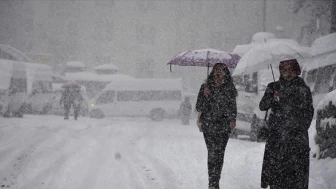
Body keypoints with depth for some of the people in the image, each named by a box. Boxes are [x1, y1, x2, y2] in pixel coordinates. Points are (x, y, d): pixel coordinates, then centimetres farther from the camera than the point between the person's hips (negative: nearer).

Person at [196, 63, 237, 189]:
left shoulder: (230, 89, 7)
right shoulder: (205, 87, 2)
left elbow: (232, 106, 18)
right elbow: (199, 108, 0)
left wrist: (232, 119, 5)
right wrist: (205, 96, -15)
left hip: (224, 126, 2)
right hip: (209, 125, -2)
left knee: (219, 153, -1)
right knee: (213, 153, -11)